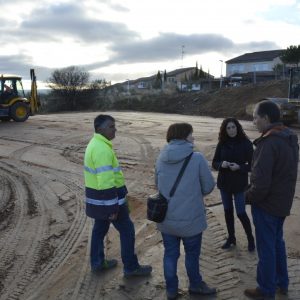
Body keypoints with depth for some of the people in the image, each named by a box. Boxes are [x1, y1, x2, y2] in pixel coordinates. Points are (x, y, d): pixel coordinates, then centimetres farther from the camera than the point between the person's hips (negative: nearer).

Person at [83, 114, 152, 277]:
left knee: (99, 228, 21)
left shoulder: (95, 144, 9)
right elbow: (106, 182, -27)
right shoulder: (103, 149, -25)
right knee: (127, 230, 4)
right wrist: (113, 207, -22)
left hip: (97, 196, 10)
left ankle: (97, 262, 35)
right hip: (107, 197, -10)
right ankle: (131, 267, 17)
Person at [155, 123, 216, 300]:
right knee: (192, 254, 19)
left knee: (170, 254, 18)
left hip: (166, 218, 4)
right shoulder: (197, 158, -16)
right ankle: (196, 285, 40)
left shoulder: (161, 158, -3)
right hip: (190, 218, -3)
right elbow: (209, 187, -8)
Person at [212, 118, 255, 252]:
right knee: (228, 211, 14)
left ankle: (250, 238, 24)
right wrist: (221, 164, -19)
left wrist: (239, 167, -24)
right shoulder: (222, 144, -1)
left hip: (239, 184, -3)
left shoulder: (246, 143, -9)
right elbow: (214, 163, 2)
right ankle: (231, 237, 32)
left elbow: (252, 165, -7)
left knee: (241, 213, 1)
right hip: (224, 182, 3)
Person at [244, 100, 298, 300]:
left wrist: (248, 197, -9)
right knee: (277, 242, 23)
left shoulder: (269, 143, -26)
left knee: (266, 248, 6)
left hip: (267, 204, -9)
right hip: (282, 202, 9)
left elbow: (260, 184, -28)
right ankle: (281, 283, 38)